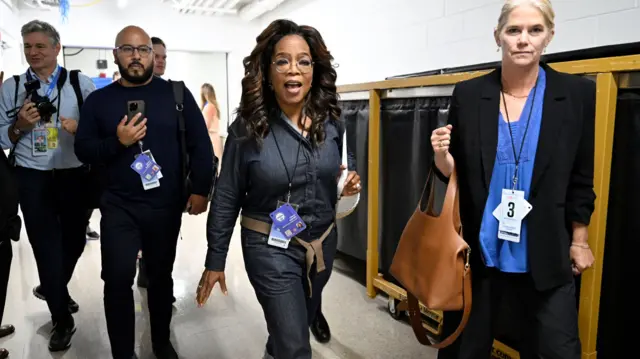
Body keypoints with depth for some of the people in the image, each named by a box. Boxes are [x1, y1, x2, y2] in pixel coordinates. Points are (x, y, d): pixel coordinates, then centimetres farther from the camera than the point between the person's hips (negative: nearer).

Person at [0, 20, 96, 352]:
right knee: (46, 247, 4)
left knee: (75, 240, 14)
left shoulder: (81, 83, -2)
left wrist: (81, 128, -20)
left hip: (74, 175, 0)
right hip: (33, 178, 0)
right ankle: (62, 320, 21)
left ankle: (50, 289, 46)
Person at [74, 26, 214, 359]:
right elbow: (82, 149, 2)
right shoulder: (98, 100, 5)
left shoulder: (176, 94, 1)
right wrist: (117, 141, -16)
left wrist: (201, 189, -7)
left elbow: (200, 144, -2)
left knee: (161, 275, 14)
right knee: (118, 280, -4)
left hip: (167, 206, 0)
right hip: (119, 207, 0)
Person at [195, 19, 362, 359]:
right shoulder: (247, 129, -15)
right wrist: (215, 261, -5)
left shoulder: (332, 123, -5)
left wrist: (348, 186, -9)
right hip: (270, 247, -4)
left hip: (323, 242, 5)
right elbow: (226, 199, -8)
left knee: (299, 324, 27)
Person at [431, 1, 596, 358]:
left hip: (545, 257, 0)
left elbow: (580, 178, 4)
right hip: (477, 252, 0)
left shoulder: (577, 93, -3)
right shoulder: (468, 94, -4)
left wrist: (579, 240, 7)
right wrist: (442, 156, -20)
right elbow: (454, 174, 2)